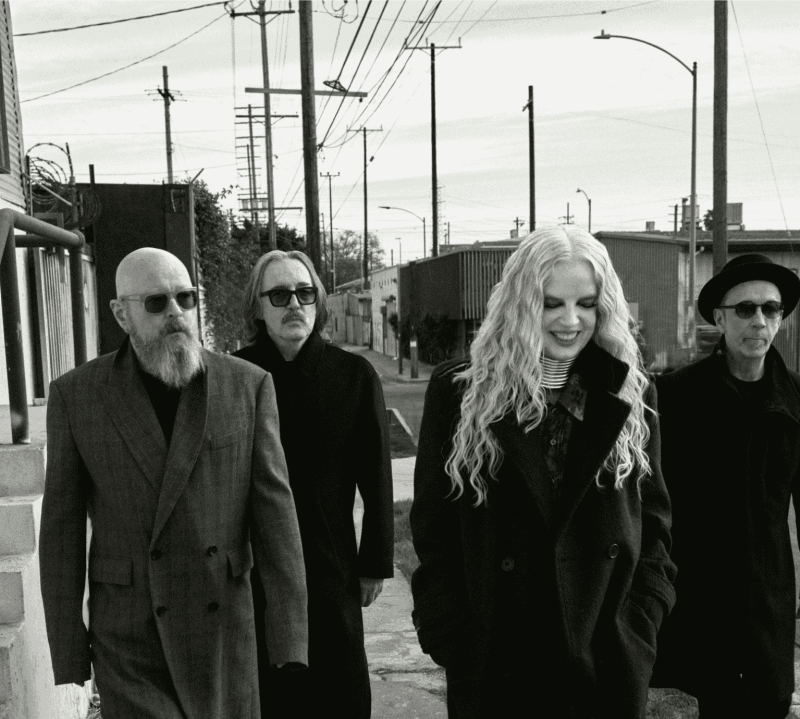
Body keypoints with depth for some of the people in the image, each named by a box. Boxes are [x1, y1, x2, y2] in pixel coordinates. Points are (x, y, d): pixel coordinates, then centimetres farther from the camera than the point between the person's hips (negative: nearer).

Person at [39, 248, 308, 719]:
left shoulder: (249, 386, -5)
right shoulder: (76, 396, -5)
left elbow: (274, 509, -8)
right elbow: (63, 526, -1)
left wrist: (290, 631, -12)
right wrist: (67, 648, -1)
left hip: (221, 629, 1)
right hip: (129, 638, -1)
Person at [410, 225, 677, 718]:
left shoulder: (630, 397, 2)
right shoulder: (459, 392, -5)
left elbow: (655, 522, 5)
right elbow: (433, 530, -3)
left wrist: (639, 627, -4)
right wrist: (451, 640, -9)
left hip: (611, 664, 2)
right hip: (494, 663, -1)